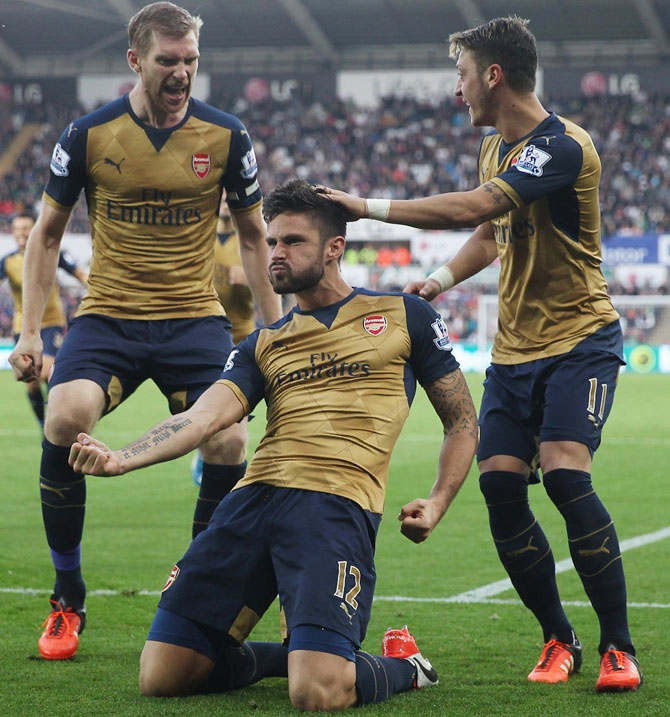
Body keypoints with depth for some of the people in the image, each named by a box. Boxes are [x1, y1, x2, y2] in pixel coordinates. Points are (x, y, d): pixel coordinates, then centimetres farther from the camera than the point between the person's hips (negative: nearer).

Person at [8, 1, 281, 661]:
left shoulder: (226, 136, -1)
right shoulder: (88, 134, -3)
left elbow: (253, 238, 11)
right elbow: (46, 234, 7)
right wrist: (28, 332, 1)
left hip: (195, 318, 1)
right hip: (107, 315, -1)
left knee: (225, 442, -18)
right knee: (65, 416, -26)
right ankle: (67, 599, -10)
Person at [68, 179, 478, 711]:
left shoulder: (403, 316, 14)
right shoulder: (265, 343, 21)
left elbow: (463, 422, 18)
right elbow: (207, 415, 3)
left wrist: (437, 504, 1)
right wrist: (121, 459, -16)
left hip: (338, 505, -4)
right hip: (254, 499, 5)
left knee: (317, 693, -24)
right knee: (162, 677, -3)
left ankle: (402, 667, 11)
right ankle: (290, 654, 23)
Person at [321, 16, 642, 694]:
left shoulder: (562, 147, -19)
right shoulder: (494, 146, 11)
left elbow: (472, 208, -30)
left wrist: (370, 207, -23)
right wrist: (443, 276, 5)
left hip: (578, 341, -8)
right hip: (513, 350, 8)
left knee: (565, 473, -23)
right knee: (500, 483, -4)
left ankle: (618, 648, -13)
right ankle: (557, 641, 8)